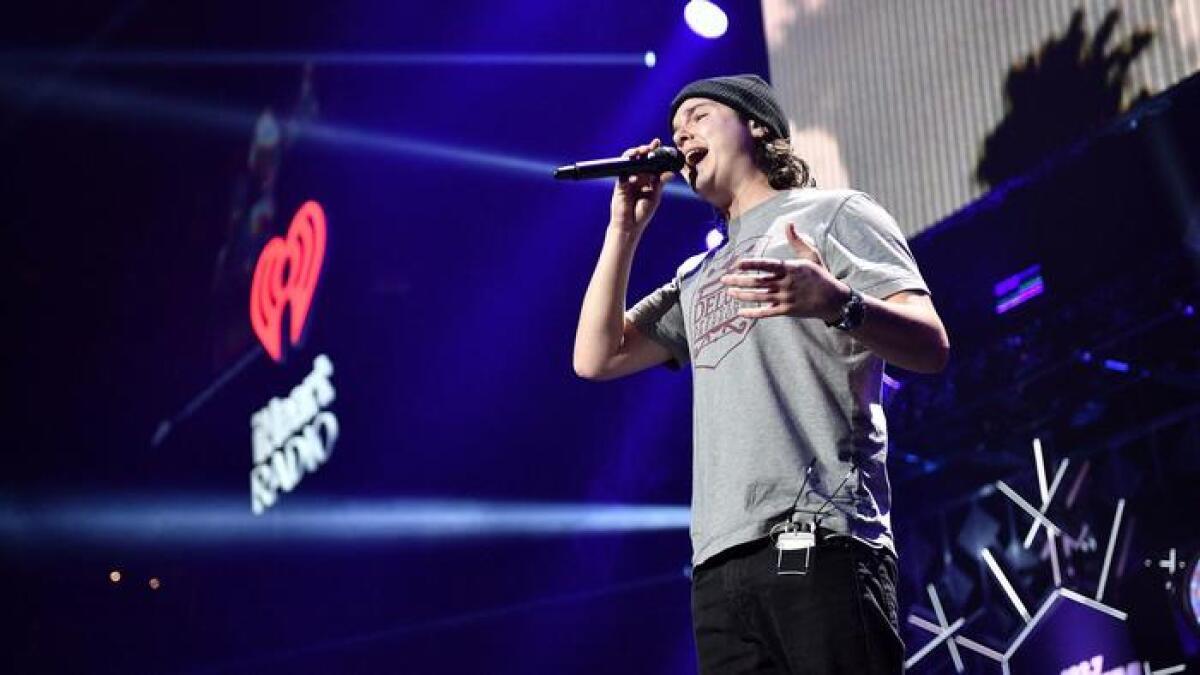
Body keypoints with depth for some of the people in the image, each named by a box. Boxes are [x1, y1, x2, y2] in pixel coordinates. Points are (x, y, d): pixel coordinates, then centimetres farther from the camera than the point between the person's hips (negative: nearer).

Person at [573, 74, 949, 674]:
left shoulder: (834, 213, 10)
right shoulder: (697, 277, 29)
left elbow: (930, 347, -3)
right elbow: (595, 358, 22)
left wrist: (836, 304, -24)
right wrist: (625, 227, 20)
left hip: (819, 543, -6)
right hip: (720, 562, 6)